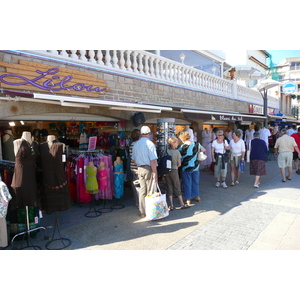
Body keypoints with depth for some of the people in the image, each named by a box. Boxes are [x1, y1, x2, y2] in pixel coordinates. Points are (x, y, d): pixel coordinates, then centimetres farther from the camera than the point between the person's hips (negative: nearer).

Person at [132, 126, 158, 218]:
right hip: (148, 169, -6)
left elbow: (134, 159, 15)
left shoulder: (136, 144, 8)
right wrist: (155, 174, -15)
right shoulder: (150, 144, -12)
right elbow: (153, 160, -17)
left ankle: (143, 212, 21)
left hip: (140, 169, 6)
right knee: (150, 191, 3)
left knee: (142, 191, 12)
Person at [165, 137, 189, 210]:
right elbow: (179, 164, -7)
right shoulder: (177, 151, -9)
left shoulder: (166, 151, -3)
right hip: (174, 171, -3)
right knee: (177, 187, 8)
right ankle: (182, 204, 17)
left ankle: (171, 206, 13)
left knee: (169, 187, 10)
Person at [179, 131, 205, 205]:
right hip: (195, 167, 5)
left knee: (187, 183, 7)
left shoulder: (182, 147, -18)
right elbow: (204, 150, 10)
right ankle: (197, 196, 30)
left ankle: (188, 199, 15)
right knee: (195, 182, 18)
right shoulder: (196, 144, -4)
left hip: (186, 168, -4)